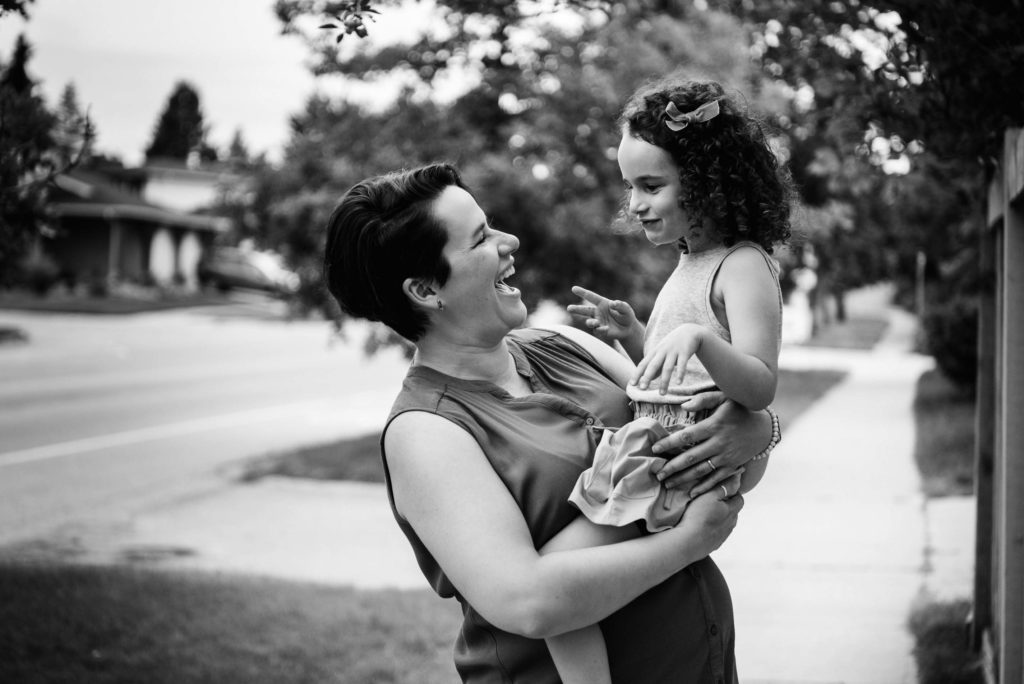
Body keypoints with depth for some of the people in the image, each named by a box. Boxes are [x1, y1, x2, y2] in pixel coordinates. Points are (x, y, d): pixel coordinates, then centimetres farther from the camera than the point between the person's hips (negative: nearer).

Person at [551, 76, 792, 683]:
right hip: (654, 447, 11)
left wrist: (696, 337, -37)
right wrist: (632, 332, 12)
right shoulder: (691, 264, 18)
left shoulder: (743, 267, -11)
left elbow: (760, 389, -22)